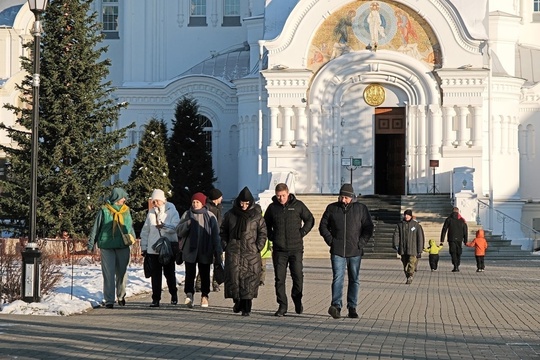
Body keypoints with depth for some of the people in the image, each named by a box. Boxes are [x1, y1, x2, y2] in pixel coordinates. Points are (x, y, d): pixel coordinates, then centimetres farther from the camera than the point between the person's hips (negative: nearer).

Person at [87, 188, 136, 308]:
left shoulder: (126, 210, 9)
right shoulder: (104, 211, -3)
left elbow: (130, 226, 20)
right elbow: (95, 228, 3)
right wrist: (91, 244, 4)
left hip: (123, 246, 3)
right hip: (107, 246, -3)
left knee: (122, 273, 9)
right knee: (108, 274, -4)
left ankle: (121, 296, 27)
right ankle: (109, 300, 0)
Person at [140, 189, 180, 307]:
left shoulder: (172, 212, -1)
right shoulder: (151, 213, 10)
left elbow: (175, 227, -14)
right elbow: (145, 231, 14)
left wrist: (164, 226, -31)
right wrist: (143, 247, 11)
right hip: (153, 249, 3)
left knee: (169, 273, 6)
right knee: (155, 274, 2)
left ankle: (174, 294, 26)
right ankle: (155, 298, 4)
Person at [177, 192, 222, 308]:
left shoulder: (210, 216, 4)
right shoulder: (187, 215, 6)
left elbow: (215, 235, 5)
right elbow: (179, 231, 2)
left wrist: (217, 252, 1)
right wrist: (187, 224, -17)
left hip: (205, 251, 0)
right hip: (190, 250, 0)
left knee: (205, 274, 6)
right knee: (190, 273, -8)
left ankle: (204, 296, 15)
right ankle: (189, 295, -12)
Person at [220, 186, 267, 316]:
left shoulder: (256, 215, 3)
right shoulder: (230, 214, 8)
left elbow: (263, 232, 7)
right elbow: (223, 231, 16)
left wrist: (258, 247, -3)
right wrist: (225, 246, 5)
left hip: (251, 253, -1)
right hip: (233, 252, 1)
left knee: (249, 279, -4)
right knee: (233, 276, -6)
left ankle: (246, 307, 0)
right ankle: (237, 301, 13)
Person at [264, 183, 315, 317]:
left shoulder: (298, 205, 1)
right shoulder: (272, 207, 5)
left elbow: (310, 220, 11)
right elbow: (266, 224, 20)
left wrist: (302, 233, 0)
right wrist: (271, 236, 6)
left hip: (296, 249, -1)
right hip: (279, 250, 1)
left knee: (298, 276, 0)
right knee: (279, 279, 0)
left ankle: (297, 300, 23)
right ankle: (282, 306, 6)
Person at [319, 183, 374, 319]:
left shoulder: (361, 208, 5)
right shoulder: (332, 208, 7)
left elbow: (368, 227, 6)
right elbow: (323, 226, 12)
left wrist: (361, 242, -6)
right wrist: (330, 240, -1)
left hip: (355, 252, 1)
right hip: (337, 252, -1)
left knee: (354, 280, 6)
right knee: (338, 278, -14)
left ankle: (352, 308, 13)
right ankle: (336, 306, -23)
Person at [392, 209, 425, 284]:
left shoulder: (416, 225, 2)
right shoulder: (400, 225, 10)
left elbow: (420, 238, 2)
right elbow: (396, 235, 4)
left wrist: (419, 250, -2)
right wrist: (395, 245, -12)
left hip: (413, 250, -3)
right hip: (403, 250, 3)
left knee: (411, 263, -16)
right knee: (405, 265, 7)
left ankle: (410, 277, -20)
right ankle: (408, 278, 15)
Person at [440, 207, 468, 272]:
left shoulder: (448, 219, 2)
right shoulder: (462, 220, 7)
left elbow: (444, 230, -1)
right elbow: (465, 231, 6)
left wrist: (442, 240, 0)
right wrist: (465, 241, 11)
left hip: (451, 239, -2)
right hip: (459, 239, 2)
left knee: (453, 253, -3)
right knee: (458, 253, 13)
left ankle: (455, 267, -17)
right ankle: (457, 267, 14)